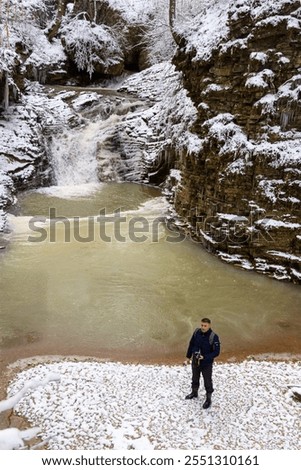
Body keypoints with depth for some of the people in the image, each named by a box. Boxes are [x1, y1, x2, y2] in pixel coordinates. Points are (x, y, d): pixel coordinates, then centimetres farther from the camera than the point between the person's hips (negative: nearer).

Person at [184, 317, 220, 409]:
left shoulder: (213, 337, -25)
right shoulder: (197, 332, -12)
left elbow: (216, 352, -20)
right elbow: (191, 345, 2)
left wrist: (204, 357, -29)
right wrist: (188, 357, 8)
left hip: (206, 364, -4)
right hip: (195, 361, 4)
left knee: (207, 382, 14)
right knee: (195, 378, 26)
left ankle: (208, 399, 35)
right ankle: (194, 393, 51)